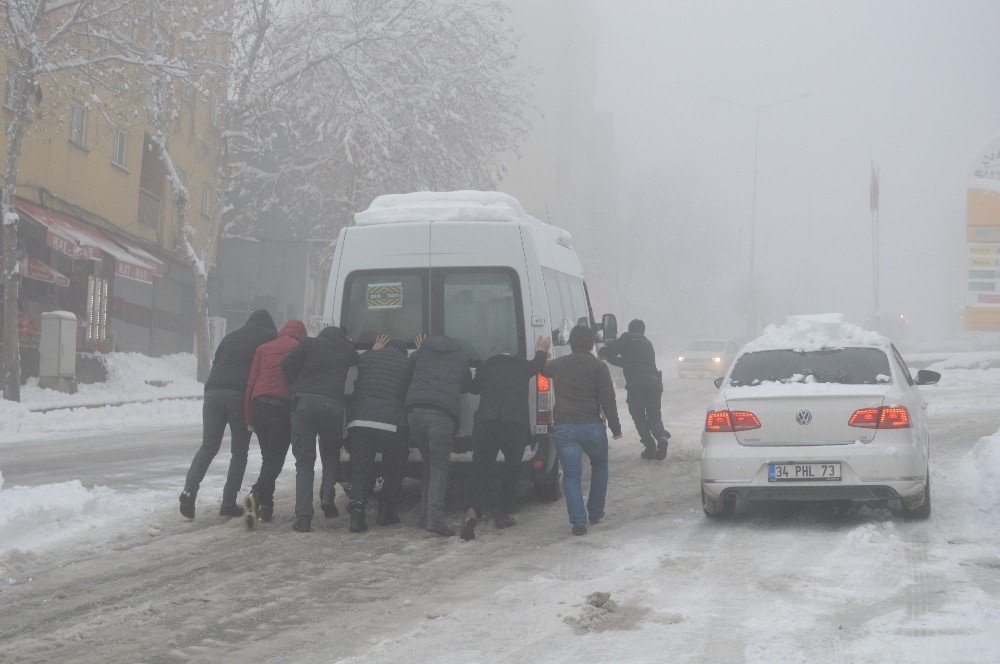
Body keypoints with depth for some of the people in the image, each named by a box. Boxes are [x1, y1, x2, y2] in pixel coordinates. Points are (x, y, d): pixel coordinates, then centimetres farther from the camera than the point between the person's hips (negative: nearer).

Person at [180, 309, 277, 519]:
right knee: (239, 451, 6)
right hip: (241, 395, -4)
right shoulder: (270, 337, 14)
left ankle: (190, 488, -15)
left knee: (208, 447, 6)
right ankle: (228, 503, 2)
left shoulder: (230, 337, 27)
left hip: (214, 392, 4)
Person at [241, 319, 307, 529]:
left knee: (268, 457, 16)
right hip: (283, 405, -4)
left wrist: (248, 415, 12)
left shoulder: (263, 348, 16)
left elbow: (251, 381, 11)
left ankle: (266, 505, 12)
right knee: (276, 458, -3)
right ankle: (257, 494, -27)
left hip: (259, 404, 4)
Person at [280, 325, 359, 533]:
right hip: (333, 405, 1)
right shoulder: (348, 351, 22)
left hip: (305, 401, -1)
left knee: (304, 462, 3)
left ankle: (303, 518, -7)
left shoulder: (310, 344, 16)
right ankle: (327, 496, 4)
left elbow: (287, 365, 7)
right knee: (331, 454, 25)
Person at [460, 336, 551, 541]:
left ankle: (472, 511, -20)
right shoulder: (522, 366, 21)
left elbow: (473, 387, 41)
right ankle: (504, 514, 18)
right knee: (512, 469, 19)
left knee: (479, 470, 3)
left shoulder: (485, 367, 22)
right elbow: (537, 364, 44)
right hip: (516, 423, 0)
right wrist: (541, 351, 67)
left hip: (485, 422, 0)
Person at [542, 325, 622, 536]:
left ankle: (579, 521, -9)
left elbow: (541, 370, 32)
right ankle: (595, 512, 29)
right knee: (599, 467, 22)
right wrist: (615, 426, 0)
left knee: (571, 475, 2)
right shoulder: (598, 367, -3)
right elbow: (608, 399, -7)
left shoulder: (557, 365, 9)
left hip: (563, 428, 2)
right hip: (592, 427, -1)